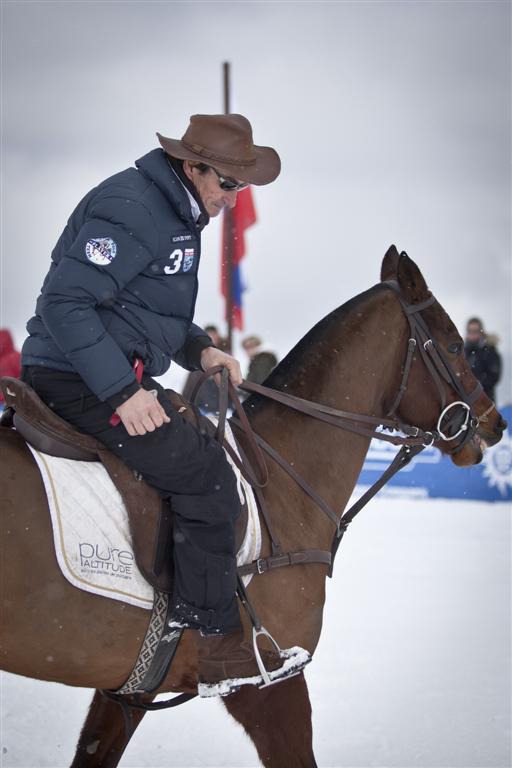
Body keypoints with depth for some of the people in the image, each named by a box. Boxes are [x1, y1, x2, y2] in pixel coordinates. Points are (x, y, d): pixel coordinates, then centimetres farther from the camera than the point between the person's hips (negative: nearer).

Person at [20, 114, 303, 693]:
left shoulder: (176, 213, 15)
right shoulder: (130, 210, -18)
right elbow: (65, 304, -24)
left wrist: (201, 350, 8)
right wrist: (122, 392, -28)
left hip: (121, 377, 11)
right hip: (79, 381, -11)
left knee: (201, 447, 17)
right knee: (204, 473, -16)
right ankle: (210, 638, -10)